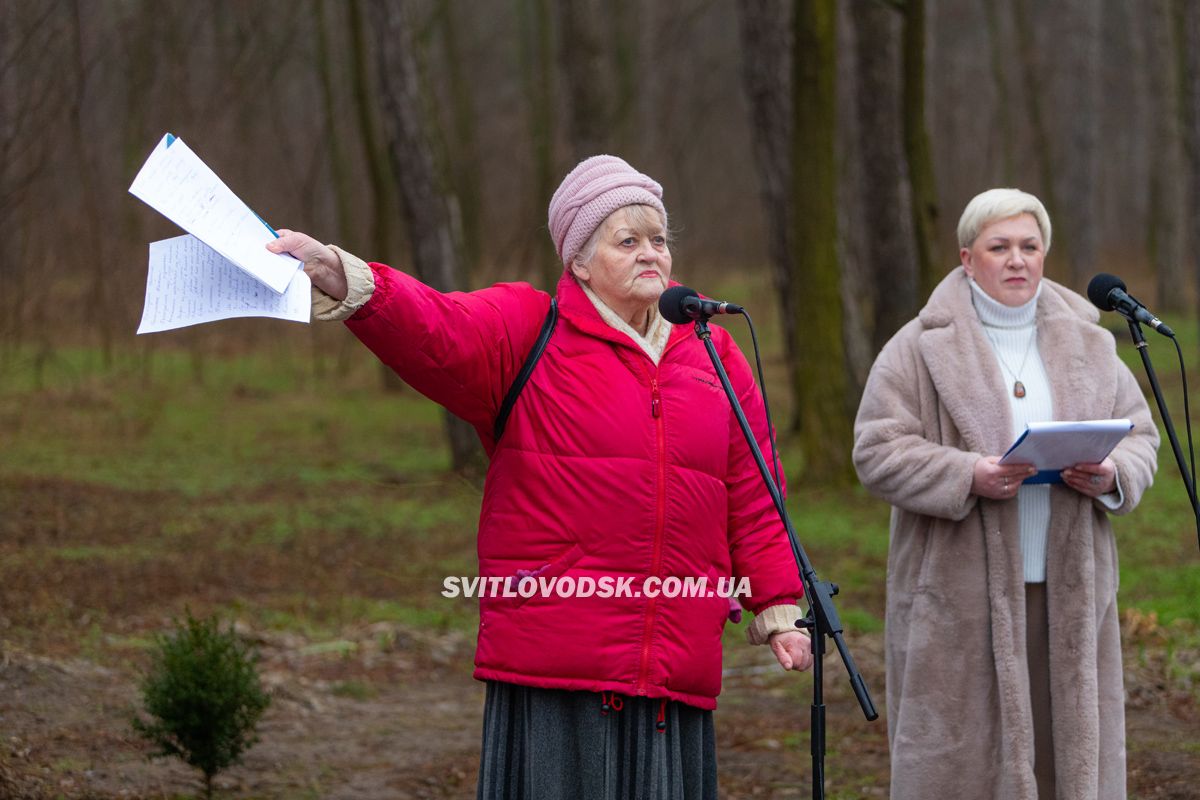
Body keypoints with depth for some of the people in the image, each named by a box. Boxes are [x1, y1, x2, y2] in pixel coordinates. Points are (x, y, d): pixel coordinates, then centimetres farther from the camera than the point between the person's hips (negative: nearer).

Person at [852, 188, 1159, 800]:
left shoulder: (1087, 344, 13)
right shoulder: (921, 349, 0)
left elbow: (1139, 434, 16)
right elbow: (877, 452, -6)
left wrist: (1112, 474, -7)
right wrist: (967, 476, -20)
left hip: (1067, 594, 4)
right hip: (962, 599, -4)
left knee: (1069, 748, 3)